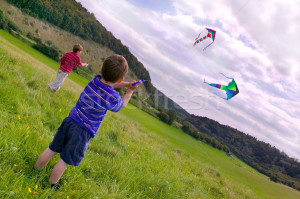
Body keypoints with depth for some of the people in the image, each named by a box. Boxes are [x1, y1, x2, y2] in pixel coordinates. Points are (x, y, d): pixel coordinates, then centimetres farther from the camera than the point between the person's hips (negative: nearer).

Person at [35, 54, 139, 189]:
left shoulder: (94, 80, -4)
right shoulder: (112, 98, -20)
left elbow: (108, 84, 18)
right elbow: (121, 105, 4)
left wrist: (127, 85, 13)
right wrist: (130, 91, 18)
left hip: (70, 121, 6)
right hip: (83, 132, -6)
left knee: (52, 150, 21)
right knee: (64, 161, 11)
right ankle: (50, 187, 27)